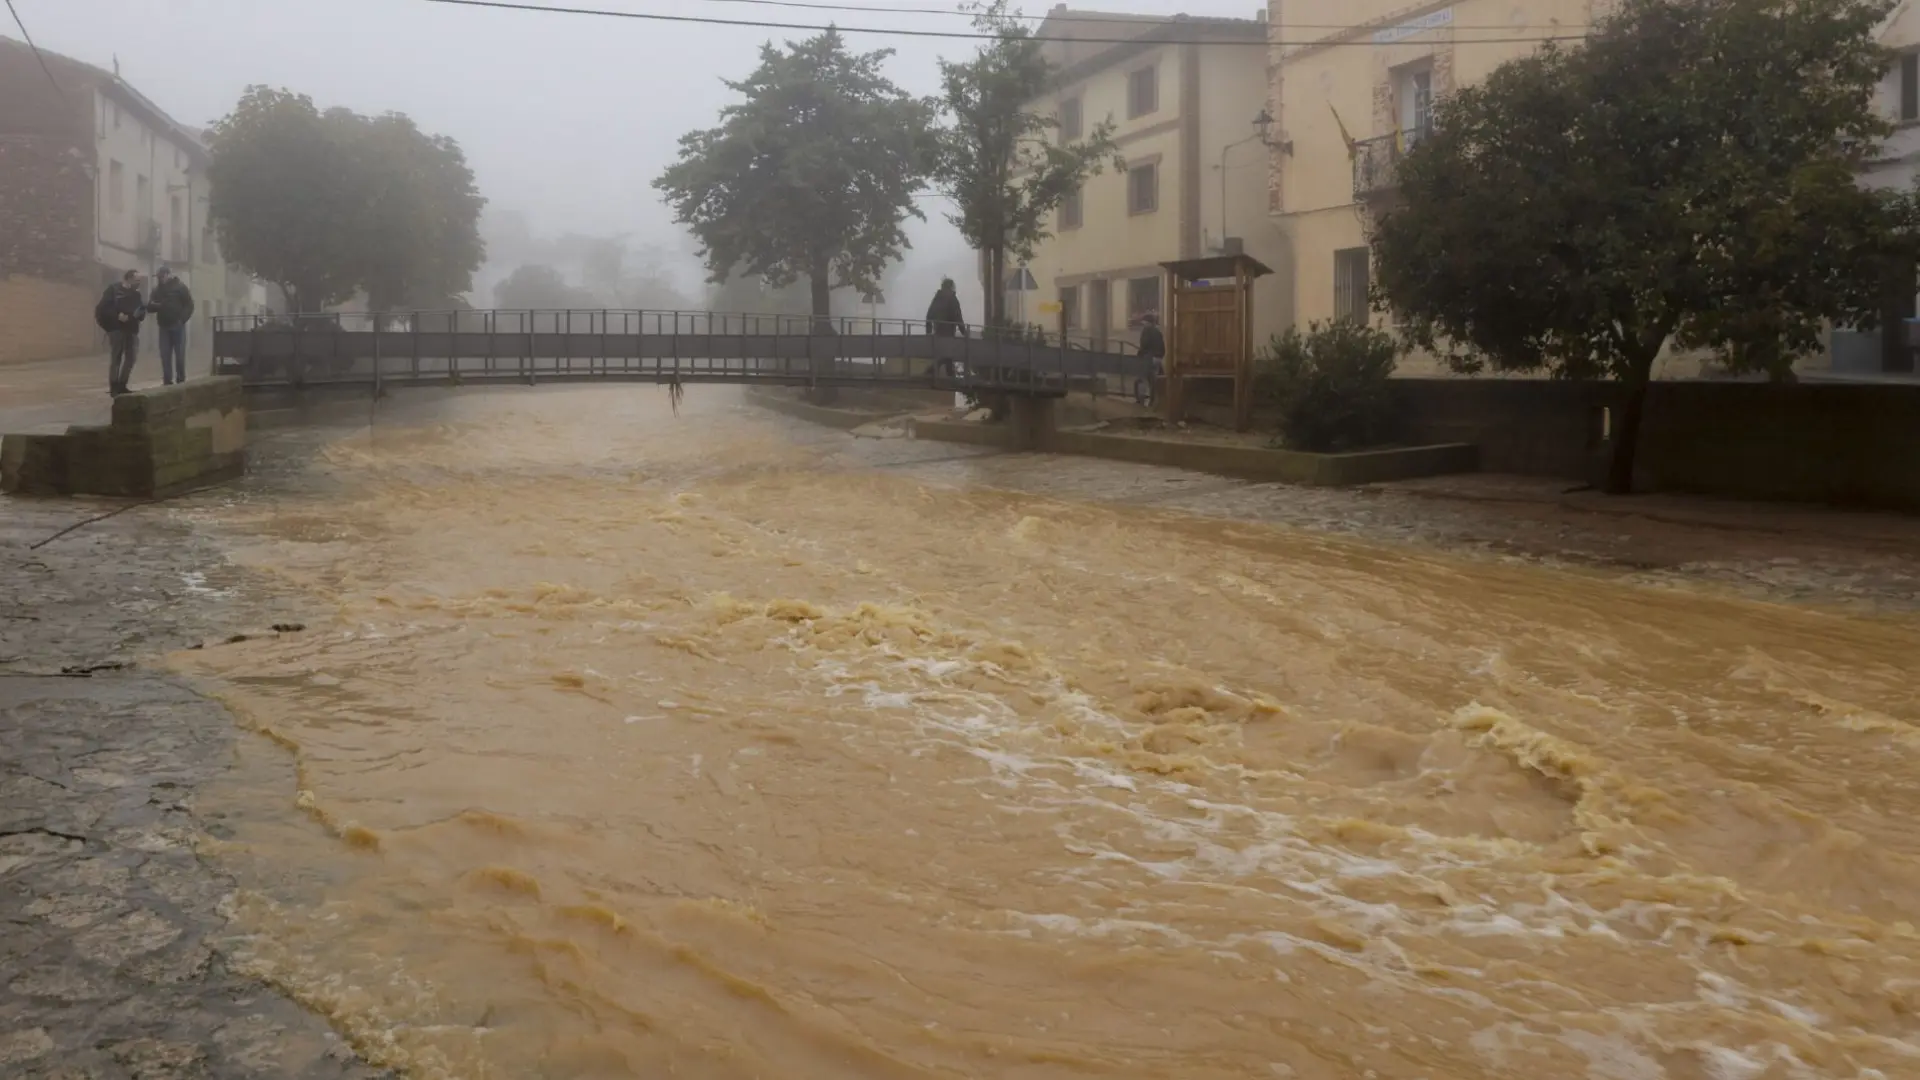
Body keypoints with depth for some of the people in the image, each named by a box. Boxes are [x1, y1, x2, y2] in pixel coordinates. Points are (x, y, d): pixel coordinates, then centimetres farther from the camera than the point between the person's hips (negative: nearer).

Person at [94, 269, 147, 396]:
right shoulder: (113, 290, -5)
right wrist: (117, 315, -22)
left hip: (131, 329, 7)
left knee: (131, 357, 6)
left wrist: (141, 312, -7)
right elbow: (103, 308, -12)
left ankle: (122, 385, 16)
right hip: (117, 328, -7)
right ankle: (114, 387, -3)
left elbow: (140, 310, 16)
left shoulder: (136, 293, 14)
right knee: (116, 357, -6)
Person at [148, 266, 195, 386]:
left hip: (177, 326, -4)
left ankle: (181, 380, 7)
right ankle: (168, 381, 4)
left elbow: (189, 305, -4)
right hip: (164, 326, 4)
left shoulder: (180, 287, -2)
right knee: (165, 355, 1)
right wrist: (151, 305, -14)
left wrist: (182, 319, -13)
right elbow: (152, 306, 10)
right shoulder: (158, 289, 10)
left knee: (179, 355, -1)